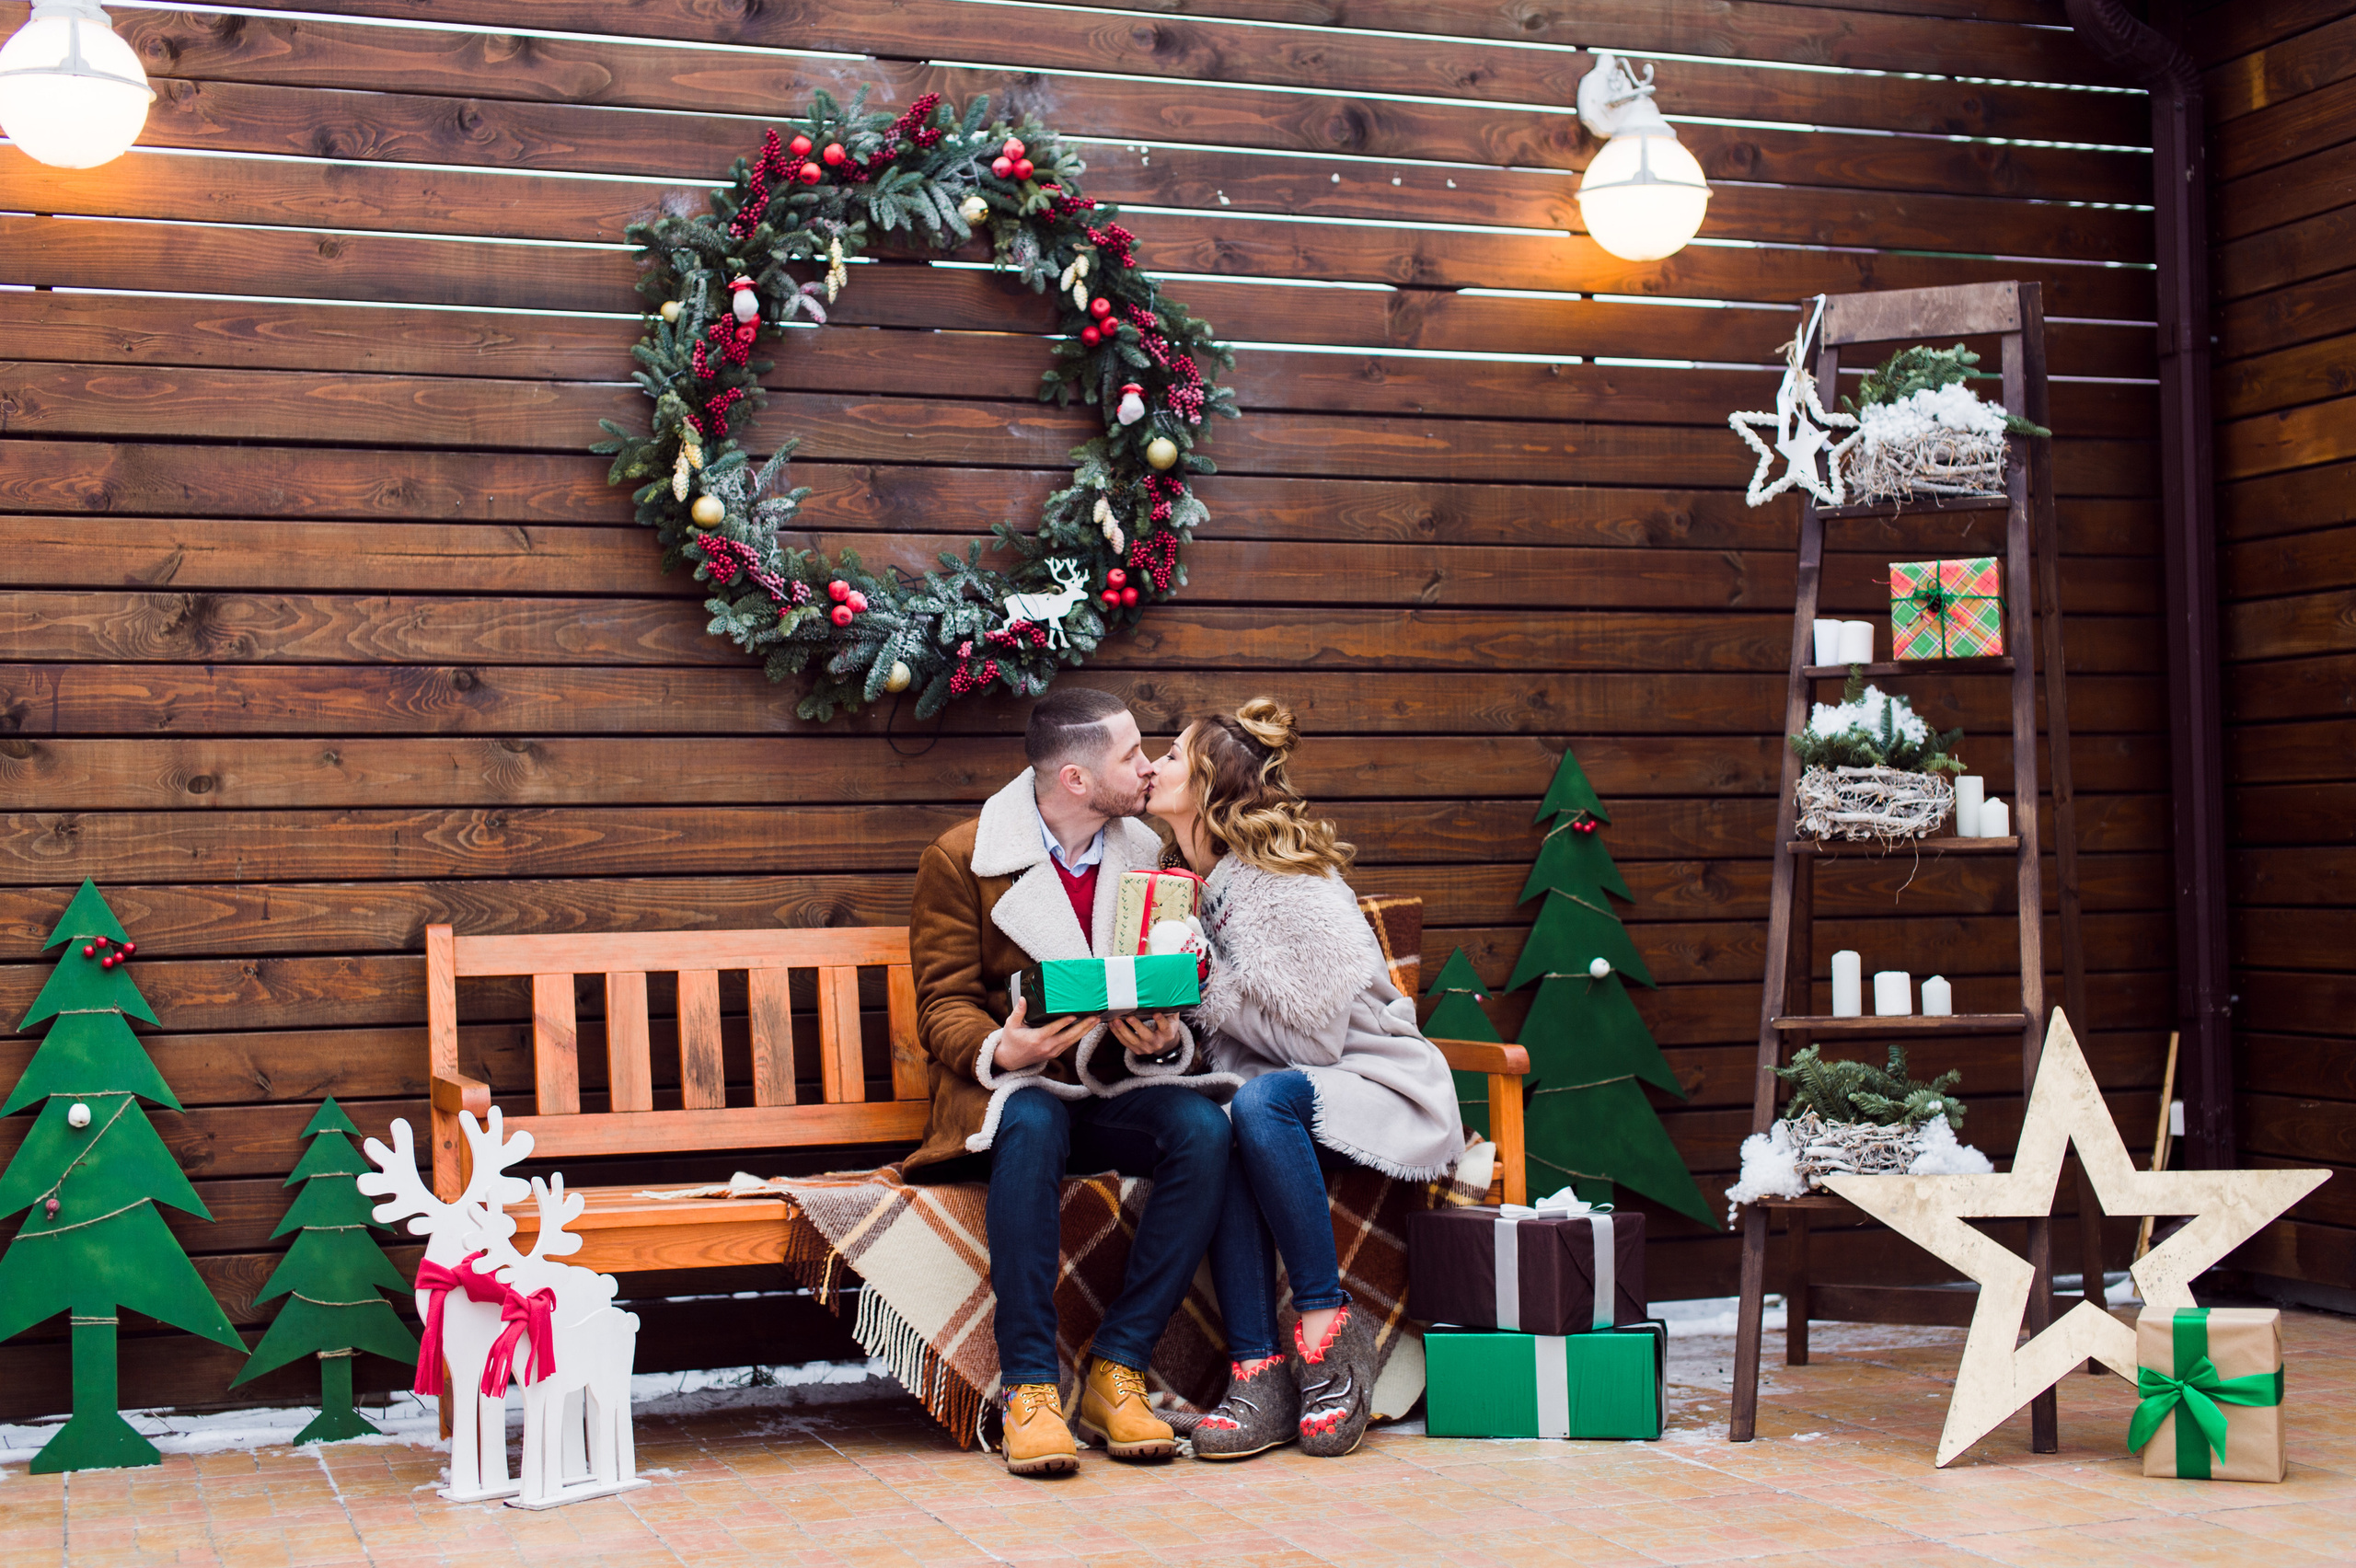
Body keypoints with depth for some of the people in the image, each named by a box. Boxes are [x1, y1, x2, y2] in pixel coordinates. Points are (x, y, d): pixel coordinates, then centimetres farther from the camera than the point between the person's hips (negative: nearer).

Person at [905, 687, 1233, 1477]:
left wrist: (1166, 1039, -14)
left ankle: (1117, 1371, -25)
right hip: (1009, 1088, -3)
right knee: (1031, 1127, -39)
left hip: (1116, 1092, 3)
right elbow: (944, 1005, -3)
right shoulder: (960, 859, -2)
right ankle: (1029, 1384, -34)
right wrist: (999, 1049, -26)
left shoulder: (1147, 857, 10)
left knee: (1203, 1128, -29)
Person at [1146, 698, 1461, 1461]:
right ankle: (1257, 1370, -32)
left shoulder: (1288, 885, -15)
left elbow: (1312, 1031, -18)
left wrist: (1204, 986, -15)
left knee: (1261, 1100, -36)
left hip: (1377, 1089, -6)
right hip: (1284, 1089, 6)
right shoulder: (1199, 885, 11)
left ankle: (1326, 1328, -24)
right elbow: (1216, 1031, 16)